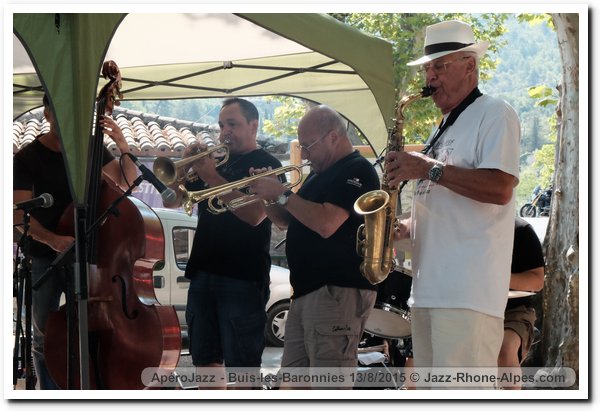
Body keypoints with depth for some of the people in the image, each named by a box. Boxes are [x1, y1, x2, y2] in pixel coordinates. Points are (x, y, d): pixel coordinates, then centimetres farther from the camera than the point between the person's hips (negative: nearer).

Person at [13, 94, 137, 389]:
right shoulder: (27, 158, -11)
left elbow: (126, 182, 5)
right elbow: (19, 215, -17)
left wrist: (124, 148, -14)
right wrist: (52, 239, -34)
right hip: (44, 258, -2)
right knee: (44, 336, 5)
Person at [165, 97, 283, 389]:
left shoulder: (266, 165, -1)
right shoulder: (215, 161, 17)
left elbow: (255, 214, -18)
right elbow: (173, 200, 14)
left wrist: (212, 177, -19)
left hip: (242, 279, -7)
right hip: (203, 274, 7)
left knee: (241, 364, -7)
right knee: (206, 358, 10)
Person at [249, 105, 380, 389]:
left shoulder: (357, 171, -9)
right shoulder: (318, 175, 22)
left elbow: (327, 223, -23)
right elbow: (286, 221, 26)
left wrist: (282, 194, -15)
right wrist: (267, 195, 7)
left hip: (338, 290, -10)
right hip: (306, 291, 10)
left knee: (328, 388, -12)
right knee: (292, 385, 10)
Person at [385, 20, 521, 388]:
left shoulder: (494, 114, -3)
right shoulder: (445, 129, 25)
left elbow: (499, 189, -17)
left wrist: (429, 168, -16)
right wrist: (406, 227, 9)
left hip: (468, 289, -10)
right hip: (430, 286, 10)